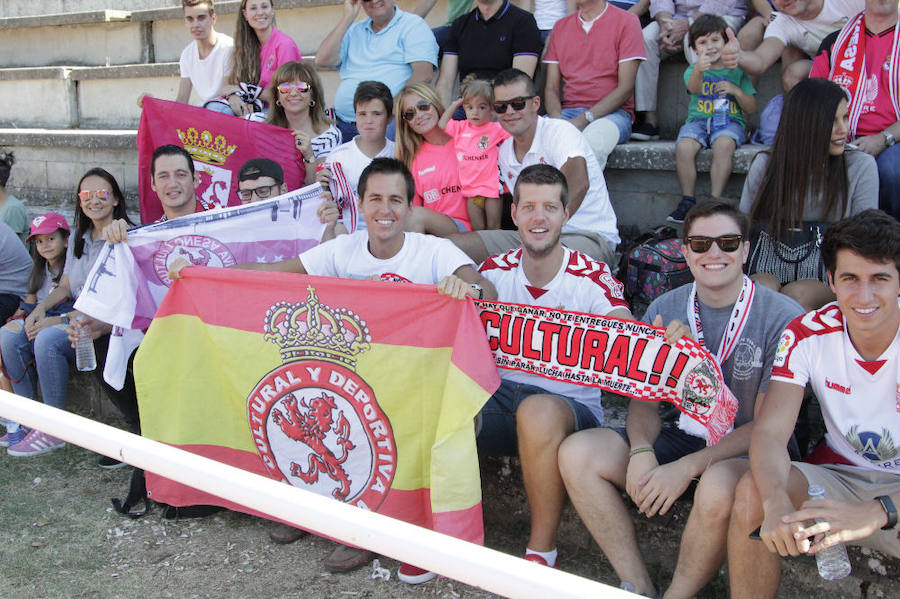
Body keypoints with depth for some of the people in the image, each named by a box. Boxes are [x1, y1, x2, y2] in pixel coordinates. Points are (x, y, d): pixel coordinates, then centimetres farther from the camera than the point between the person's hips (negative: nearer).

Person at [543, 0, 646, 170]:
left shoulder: (626, 21, 4)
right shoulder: (560, 26, 18)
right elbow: (551, 87, 12)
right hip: (568, 110, 4)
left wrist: (584, 119, -17)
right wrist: (556, 117, -11)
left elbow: (625, 88, -5)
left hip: (611, 112, -4)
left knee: (593, 141, -39)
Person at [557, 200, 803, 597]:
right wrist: (641, 451, -18)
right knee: (577, 453, -15)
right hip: (681, 436, 5)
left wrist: (687, 467, -23)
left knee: (719, 485, -39)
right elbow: (644, 400, 5)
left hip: (747, 451, -5)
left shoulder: (783, 317, -13)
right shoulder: (664, 310, 2)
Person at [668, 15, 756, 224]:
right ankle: (688, 200, -18)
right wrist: (698, 70, -41)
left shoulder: (737, 71, 13)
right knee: (684, 147, -31)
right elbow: (694, 89, -18)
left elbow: (751, 108, 11)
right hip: (699, 120, 1)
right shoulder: (693, 70, 9)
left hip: (730, 121, -1)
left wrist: (736, 91, -8)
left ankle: (715, 201, -29)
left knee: (723, 145, -35)